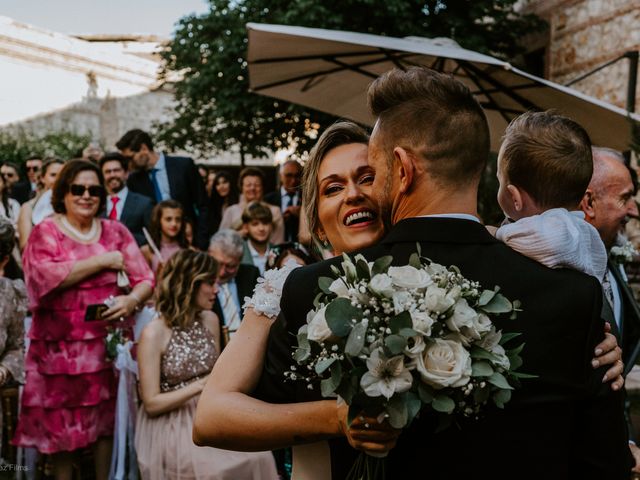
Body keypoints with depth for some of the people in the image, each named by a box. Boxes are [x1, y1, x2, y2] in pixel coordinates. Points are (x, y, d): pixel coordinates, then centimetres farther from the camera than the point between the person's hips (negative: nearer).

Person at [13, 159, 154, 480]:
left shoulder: (116, 232, 8)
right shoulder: (45, 232, 0)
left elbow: (146, 279, 5)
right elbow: (45, 277, -17)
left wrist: (131, 300, -17)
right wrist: (102, 261, -13)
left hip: (109, 341, 3)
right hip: (61, 346, -2)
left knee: (108, 418, 8)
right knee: (62, 421, 3)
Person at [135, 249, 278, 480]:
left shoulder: (210, 319, 5)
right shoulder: (154, 333, -12)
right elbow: (151, 404, -13)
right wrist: (200, 386, -21)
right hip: (173, 426, -5)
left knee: (258, 457, -20)